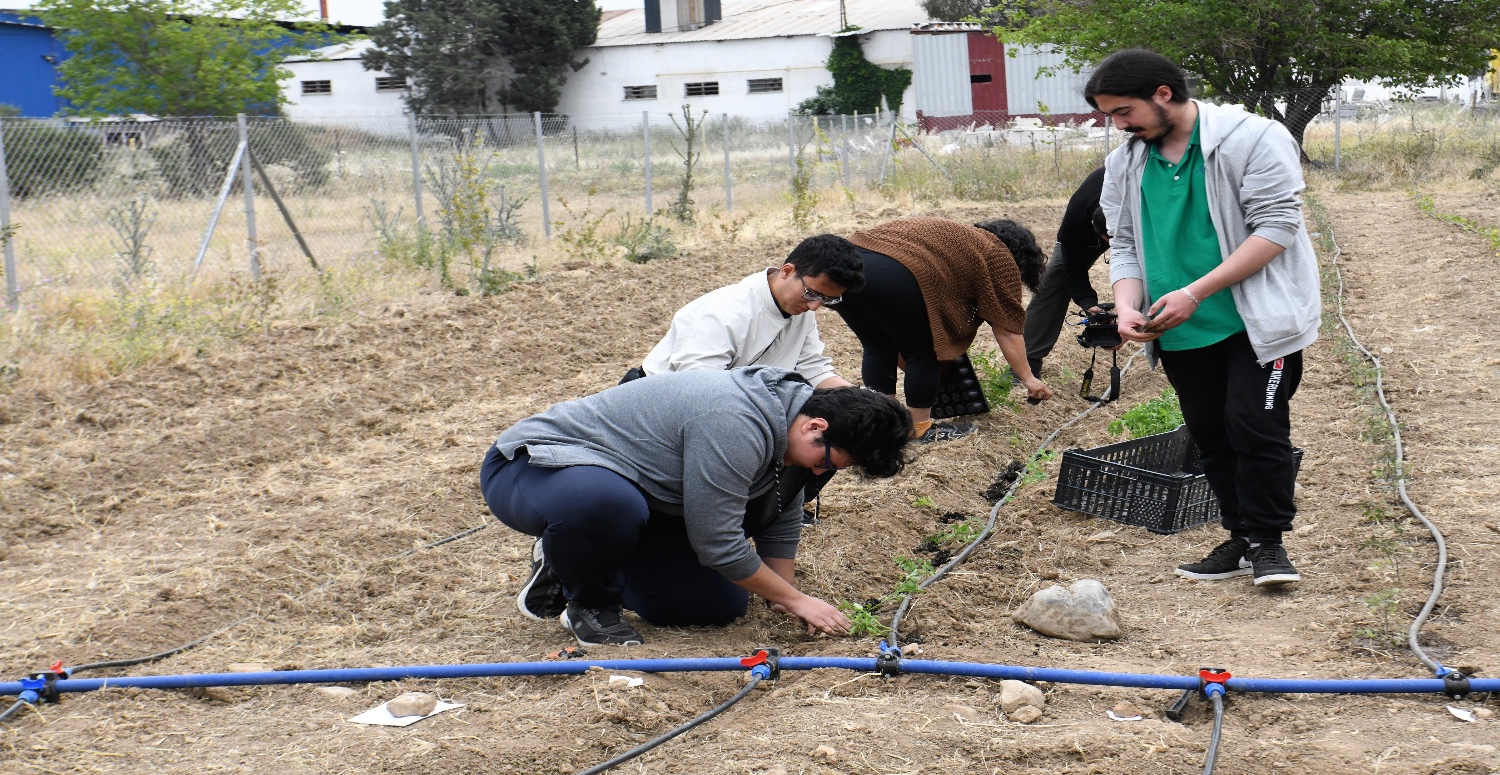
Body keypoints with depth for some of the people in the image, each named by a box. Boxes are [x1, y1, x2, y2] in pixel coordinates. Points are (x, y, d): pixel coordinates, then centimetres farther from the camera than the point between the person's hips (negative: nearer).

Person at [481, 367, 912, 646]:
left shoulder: (787, 428, -1)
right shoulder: (735, 426, -33)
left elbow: (782, 525, 13)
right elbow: (718, 543, -28)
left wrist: (784, 601, 8)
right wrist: (796, 600, -18)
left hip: (636, 498, 10)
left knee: (724, 605, 3)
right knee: (607, 502, -45)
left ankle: (574, 568, 20)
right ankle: (586, 601, -11)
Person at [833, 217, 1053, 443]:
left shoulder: (954, 237, 36)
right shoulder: (999, 258, 13)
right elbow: (1006, 329, 13)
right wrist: (1027, 379, 22)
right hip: (889, 277, -8)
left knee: (878, 348, 22)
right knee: (924, 354, 10)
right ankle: (921, 429, 19)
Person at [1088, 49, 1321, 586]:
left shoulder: (1251, 139, -12)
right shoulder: (1124, 165, 8)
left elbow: (1277, 227, -16)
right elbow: (1124, 244, 11)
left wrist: (1195, 293, -21)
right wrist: (1127, 306, -10)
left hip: (1256, 322, -6)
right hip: (1180, 334, 6)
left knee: (1256, 426, -10)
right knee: (1211, 436, 10)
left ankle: (1267, 541, 4)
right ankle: (1241, 537, 22)